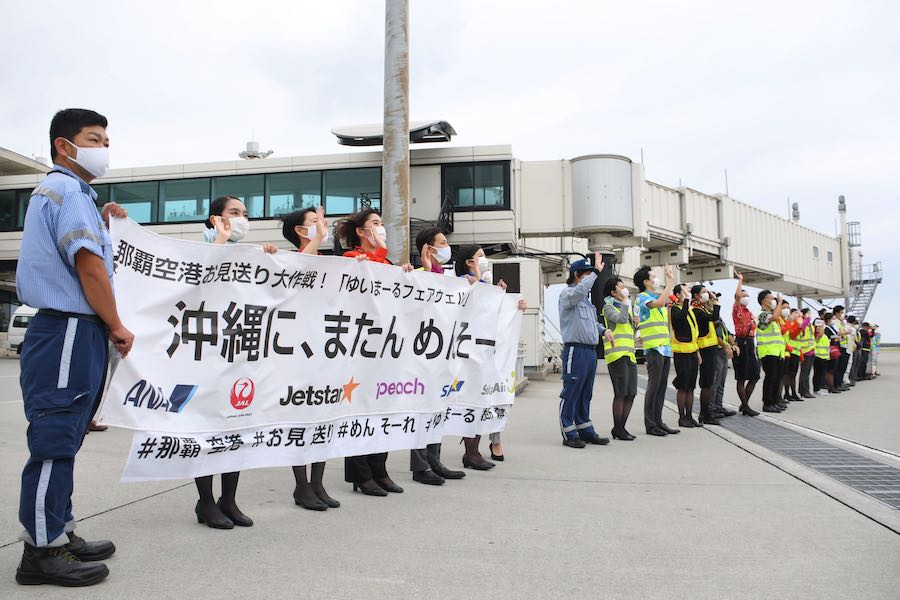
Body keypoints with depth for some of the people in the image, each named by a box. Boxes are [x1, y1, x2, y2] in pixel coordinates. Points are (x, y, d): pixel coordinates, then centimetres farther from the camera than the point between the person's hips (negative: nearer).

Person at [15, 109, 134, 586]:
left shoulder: (53, 192, 23)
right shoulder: (68, 191, -11)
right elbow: (90, 268, -19)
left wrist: (101, 223, 18)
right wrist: (117, 327, -12)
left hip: (68, 332, 11)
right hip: (69, 331, -11)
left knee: (61, 439, 13)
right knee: (54, 439, -5)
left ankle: (59, 535, 23)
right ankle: (42, 551, 4)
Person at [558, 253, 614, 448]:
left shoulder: (586, 297, 21)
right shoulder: (567, 293, -7)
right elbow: (579, 291, -31)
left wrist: (603, 330, 13)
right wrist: (596, 271, -25)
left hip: (590, 350, 9)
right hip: (576, 350, -9)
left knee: (585, 394, 15)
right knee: (571, 394, -2)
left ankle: (585, 431, 23)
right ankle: (568, 434, 4)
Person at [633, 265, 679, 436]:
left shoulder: (658, 296, 18)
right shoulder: (643, 297, -8)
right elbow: (659, 303, -26)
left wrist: (671, 280, 18)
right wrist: (670, 282, -19)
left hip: (665, 348, 8)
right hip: (654, 348, -8)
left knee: (662, 386, 10)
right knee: (654, 385, -6)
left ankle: (658, 421, 16)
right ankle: (650, 424, 0)